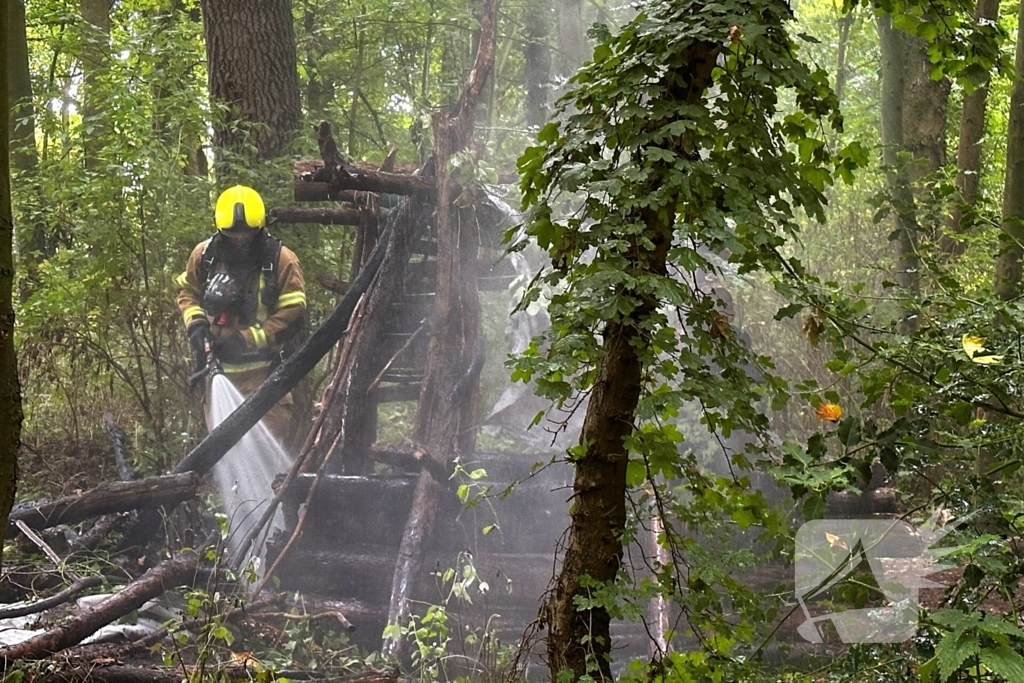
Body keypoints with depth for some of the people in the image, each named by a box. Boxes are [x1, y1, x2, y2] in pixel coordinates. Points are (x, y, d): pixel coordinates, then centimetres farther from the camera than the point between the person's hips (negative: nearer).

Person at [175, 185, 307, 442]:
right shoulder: (204, 255, 2)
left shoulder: (282, 260, -10)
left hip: (263, 371, -4)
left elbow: (292, 315, -13)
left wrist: (247, 339, -17)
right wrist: (195, 325, -1)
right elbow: (187, 292, 18)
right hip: (218, 368, 4)